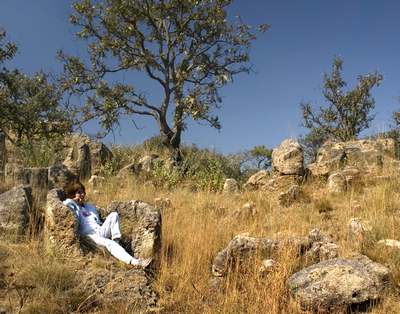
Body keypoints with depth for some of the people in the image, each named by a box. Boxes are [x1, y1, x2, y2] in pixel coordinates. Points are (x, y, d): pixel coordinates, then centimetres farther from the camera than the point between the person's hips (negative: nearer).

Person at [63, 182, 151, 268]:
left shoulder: (91, 207, 30)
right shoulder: (73, 207, 10)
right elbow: (66, 203, -15)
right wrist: (75, 200, 6)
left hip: (101, 232, 7)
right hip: (89, 235, -7)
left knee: (114, 215, -13)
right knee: (109, 243, -33)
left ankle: (116, 241, -23)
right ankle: (134, 262, -49)